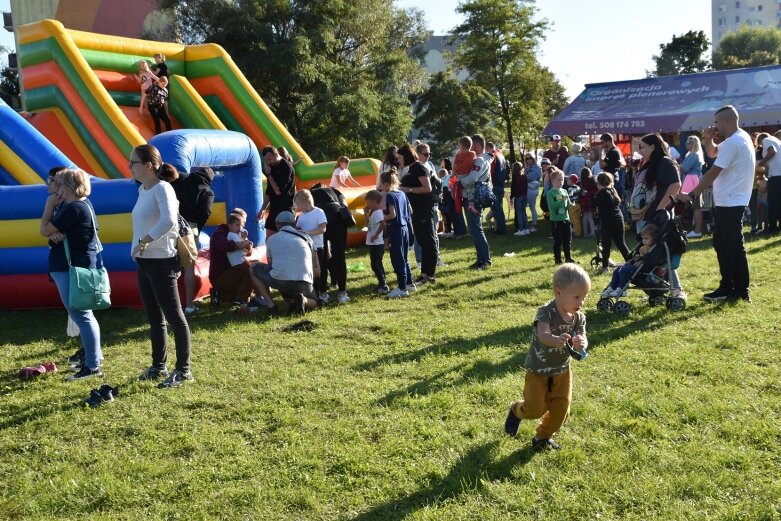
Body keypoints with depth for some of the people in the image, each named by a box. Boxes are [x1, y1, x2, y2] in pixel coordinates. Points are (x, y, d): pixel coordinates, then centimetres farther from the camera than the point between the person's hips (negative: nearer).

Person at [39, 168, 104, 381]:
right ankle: (93, 354, 32)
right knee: (81, 313, 20)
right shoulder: (82, 203, 13)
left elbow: (44, 230, -13)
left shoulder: (73, 208, -20)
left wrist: (49, 205, -4)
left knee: (82, 315, -8)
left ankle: (92, 366, -5)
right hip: (77, 265, 11)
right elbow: (52, 230, 12)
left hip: (72, 268, -11)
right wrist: (55, 233, -11)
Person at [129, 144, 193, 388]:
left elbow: (168, 221, -30)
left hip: (161, 262, -9)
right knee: (154, 318, 17)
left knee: (174, 317, -1)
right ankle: (158, 366, 29)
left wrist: (143, 242, -23)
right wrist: (138, 249, 4)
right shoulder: (143, 190, 11)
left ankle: (183, 370, 8)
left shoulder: (162, 188, -15)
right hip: (144, 261, 9)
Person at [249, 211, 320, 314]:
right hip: (304, 284, 2)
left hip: (279, 280, -2)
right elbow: (317, 271, 16)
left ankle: (270, 305, 9)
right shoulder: (306, 238, 19)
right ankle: (303, 300, -4)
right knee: (313, 302, 34)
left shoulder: (271, 239, 15)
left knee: (254, 269, 25)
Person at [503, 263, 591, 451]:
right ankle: (517, 410, 31)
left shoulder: (579, 317, -8)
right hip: (538, 370, -5)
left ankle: (544, 436, 31)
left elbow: (582, 339, -15)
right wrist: (557, 340, -65)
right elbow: (543, 335, -43)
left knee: (561, 408, 8)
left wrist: (581, 343, -41)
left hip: (562, 370, 5)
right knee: (535, 409, -3)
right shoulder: (546, 312, -26)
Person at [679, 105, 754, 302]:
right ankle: (727, 287, 21)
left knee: (734, 247, -4)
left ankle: (741, 291, 4)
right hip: (729, 202, 11)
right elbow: (712, 152, 27)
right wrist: (708, 139, 6)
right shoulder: (740, 138, 14)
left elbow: (713, 173, -21)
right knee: (721, 244, 15)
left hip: (730, 203, -11)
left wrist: (692, 194, -16)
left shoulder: (733, 142, -19)